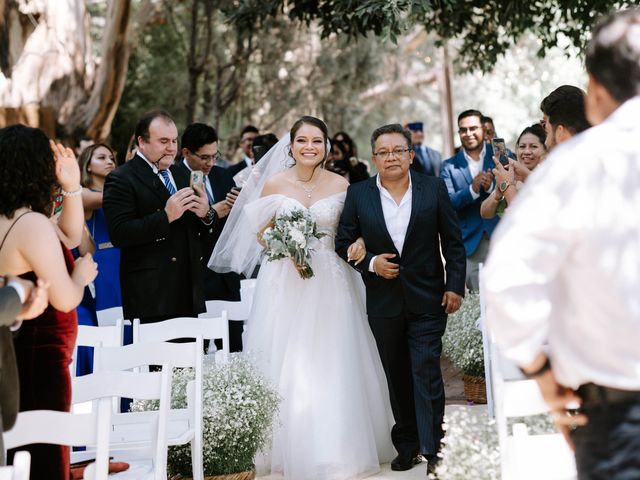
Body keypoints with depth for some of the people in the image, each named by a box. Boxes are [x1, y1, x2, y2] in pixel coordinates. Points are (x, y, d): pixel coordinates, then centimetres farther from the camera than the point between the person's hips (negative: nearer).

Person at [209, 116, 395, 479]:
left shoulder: (341, 185, 3)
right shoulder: (274, 183, 2)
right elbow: (261, 233, 7)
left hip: (330, 284, 0)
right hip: (285, 284, 0)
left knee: (331, 368, 0)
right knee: (287, 366, 0)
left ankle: (336, 450, 10)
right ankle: (289, 448, 12)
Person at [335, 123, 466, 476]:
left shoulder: (434, 188, -1)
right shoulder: (358, 195, 0)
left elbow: (453, 242, 2)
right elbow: (343, 244, 5)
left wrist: (455, 285, -4)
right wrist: (370, 262, -11)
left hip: (428, 300, -2)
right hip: (383, 300, 2)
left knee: (426, 373, -7)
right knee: (397, 377, 11)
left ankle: (432, 449, -2)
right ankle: (406, 445, 22)